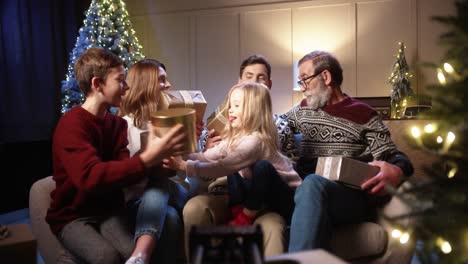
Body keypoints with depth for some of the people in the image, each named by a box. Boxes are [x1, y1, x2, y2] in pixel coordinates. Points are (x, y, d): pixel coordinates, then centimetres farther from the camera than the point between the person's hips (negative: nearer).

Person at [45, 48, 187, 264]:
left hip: (109, 209, 4)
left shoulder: (118, 124, 6)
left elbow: (124, 167, -8)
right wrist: (148, 158, -39)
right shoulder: (72, 124, -16)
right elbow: (90, 177, -33)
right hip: (73, 215, -4)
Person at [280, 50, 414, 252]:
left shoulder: (362, 115, 6)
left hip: (350, 196, -5)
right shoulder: (304, 109, 22)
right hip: (303, 189, 5)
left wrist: (397, 172, -20)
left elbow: (394, 158, 4)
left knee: (312, 183, -40)